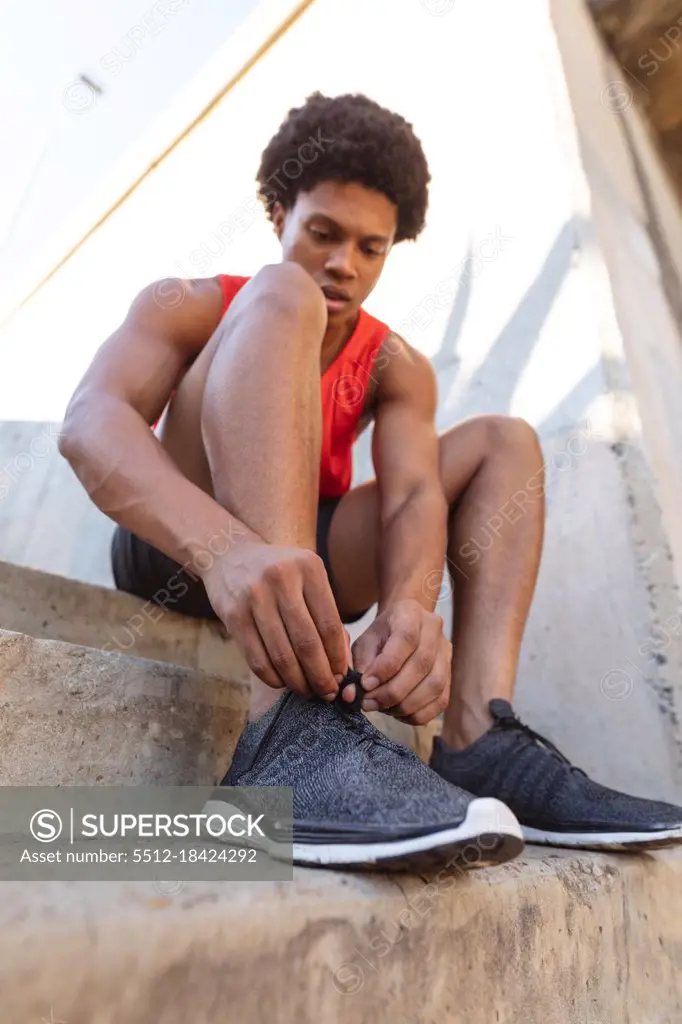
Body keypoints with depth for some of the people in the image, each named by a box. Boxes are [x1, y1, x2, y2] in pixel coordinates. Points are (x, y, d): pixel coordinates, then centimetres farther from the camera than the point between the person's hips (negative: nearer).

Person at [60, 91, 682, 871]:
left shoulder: (395, 368, 5)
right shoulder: (187, 308, -1)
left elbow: (413, 494, -14)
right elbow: (91, 420, -22)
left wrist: (408, 607, -37)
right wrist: (225, 546, -42)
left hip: (302, 568, 4)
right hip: (182, 555, -3)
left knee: (502, 442, -4)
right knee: (282, 297, -22)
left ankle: (478, 741, -25)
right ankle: (293, 732, -41)